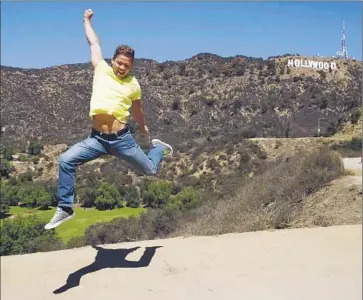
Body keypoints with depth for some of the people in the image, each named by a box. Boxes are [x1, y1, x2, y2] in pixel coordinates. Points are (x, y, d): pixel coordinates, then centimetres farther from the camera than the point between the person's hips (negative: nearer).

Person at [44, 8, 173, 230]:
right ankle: (66, 208, -8)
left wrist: (145, 131, 33)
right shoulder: (101, 70, 1)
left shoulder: (133, 85, 2)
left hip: (122, 139, 0)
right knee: (66, 160, -20)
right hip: (97, 139, 0)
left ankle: (158, 147, 49)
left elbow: (138, 110, 21)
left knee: (150, 170, 12)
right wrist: (87, 20, 28)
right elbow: (94, 43, 16)